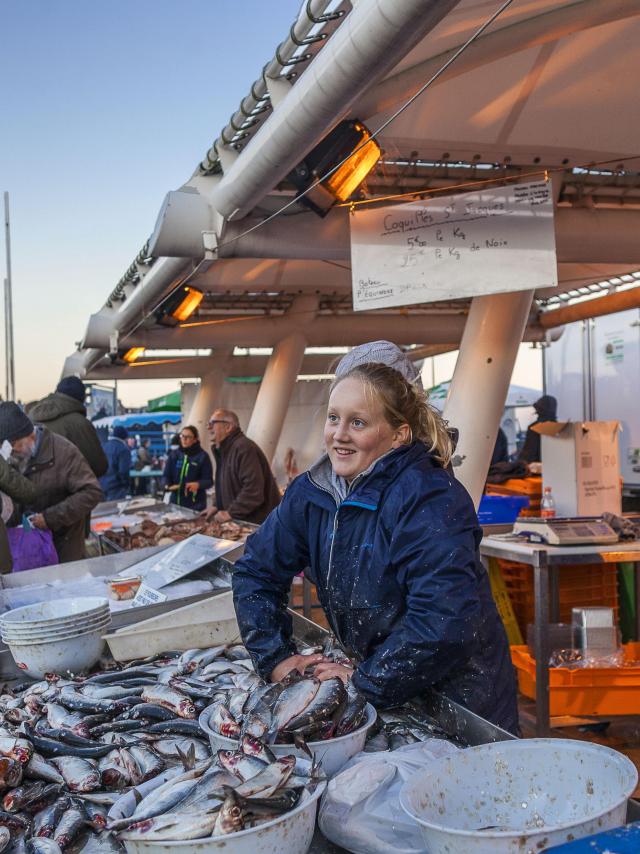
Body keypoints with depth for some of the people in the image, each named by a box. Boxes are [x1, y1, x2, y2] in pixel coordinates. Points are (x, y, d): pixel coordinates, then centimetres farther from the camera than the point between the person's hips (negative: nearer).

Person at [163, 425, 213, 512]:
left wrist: (198, 484, -25)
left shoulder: (203, 456, -3)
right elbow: (167, 475, 10)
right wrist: (168, 485, -11)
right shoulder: (174, 455, 8)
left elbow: (209, 481, -5)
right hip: (175, 502, 3)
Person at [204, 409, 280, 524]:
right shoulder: (223, 450, 15)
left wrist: (231, 513, -23)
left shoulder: (244, 448, -19)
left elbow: (253, 489, -28)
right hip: (241, 520, 10)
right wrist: (218, 507, 9)